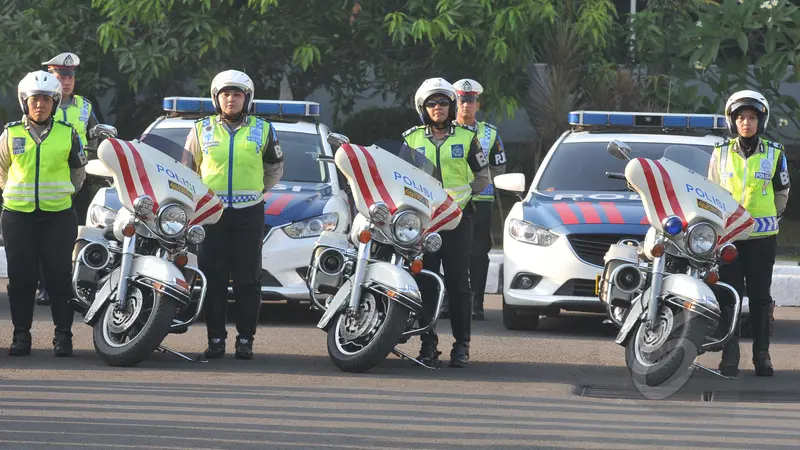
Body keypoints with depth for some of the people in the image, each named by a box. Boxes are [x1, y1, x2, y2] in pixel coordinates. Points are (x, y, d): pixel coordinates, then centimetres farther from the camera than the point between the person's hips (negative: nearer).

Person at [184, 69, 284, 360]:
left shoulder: (262, 130, 8)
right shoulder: (202, 130, 8)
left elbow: (275, 167, 21)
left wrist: (259, 190, 12)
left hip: (248, 213, 0)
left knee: (248, 279, -2)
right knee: (213, 279, -2)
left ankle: (246, 340, 1)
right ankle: (216, 339, 2)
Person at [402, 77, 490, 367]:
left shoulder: (467, 138, 8)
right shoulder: (412, 138, 12)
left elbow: (483, 176, 9)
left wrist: (463, 194, -8)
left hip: (458, 214, -1)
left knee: (458, 282, -2)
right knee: (425, 282, -2)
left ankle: (461, 345, 2)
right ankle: (428, 343, 2)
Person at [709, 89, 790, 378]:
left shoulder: (774, 154, 3)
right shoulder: (721, 153, 6)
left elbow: (782, 193, 14)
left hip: (762, 237, 0)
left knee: (760, 297, 3)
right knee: (729, 297, -3)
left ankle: (762, 355, 9)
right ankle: (729, 357, -2)